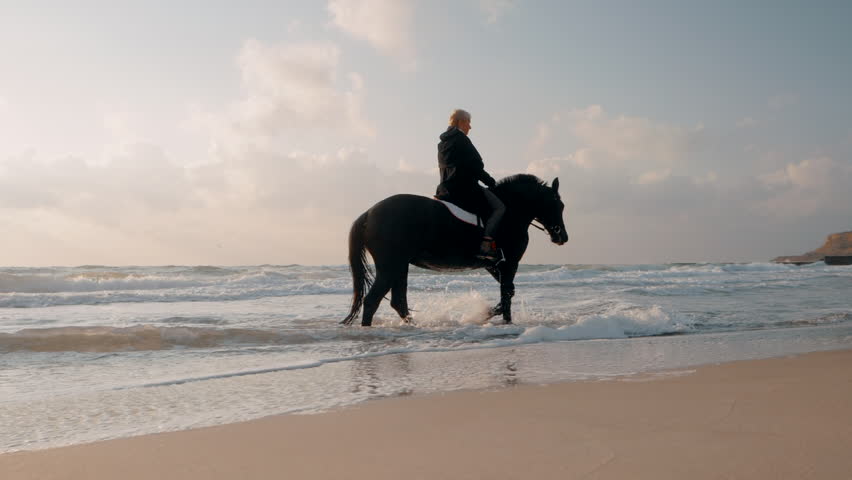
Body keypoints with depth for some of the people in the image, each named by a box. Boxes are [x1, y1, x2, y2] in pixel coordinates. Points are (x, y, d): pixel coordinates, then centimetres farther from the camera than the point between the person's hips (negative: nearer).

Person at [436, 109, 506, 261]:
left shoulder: (442, 143, 19)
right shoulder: (460, 138, -8)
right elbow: (476, 166, -10)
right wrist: (491, 181, 3)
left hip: (446, 189, 10)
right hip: (464, 187, -10)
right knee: (499, 207, -12)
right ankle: (486, 246, -28)